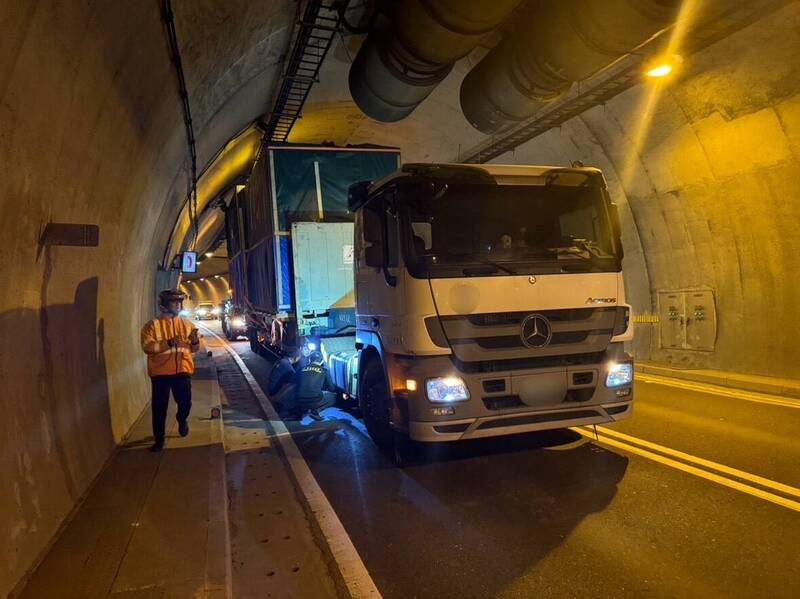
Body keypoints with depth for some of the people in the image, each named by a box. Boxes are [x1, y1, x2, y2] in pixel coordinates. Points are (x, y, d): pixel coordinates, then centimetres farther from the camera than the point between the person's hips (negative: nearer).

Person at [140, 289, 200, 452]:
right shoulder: (153, 324, -2)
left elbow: (194, 349, 10)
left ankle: (182, 420, 35)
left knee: (185, 403, 0)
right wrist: (168, 343, -25)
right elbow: (147, 346, -14)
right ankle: (159, 439, 20)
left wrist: (195, 341, -13)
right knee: (159, 407, 3)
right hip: (160, 372, -2)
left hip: (182, 370, 2)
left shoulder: (187, 324, 9)